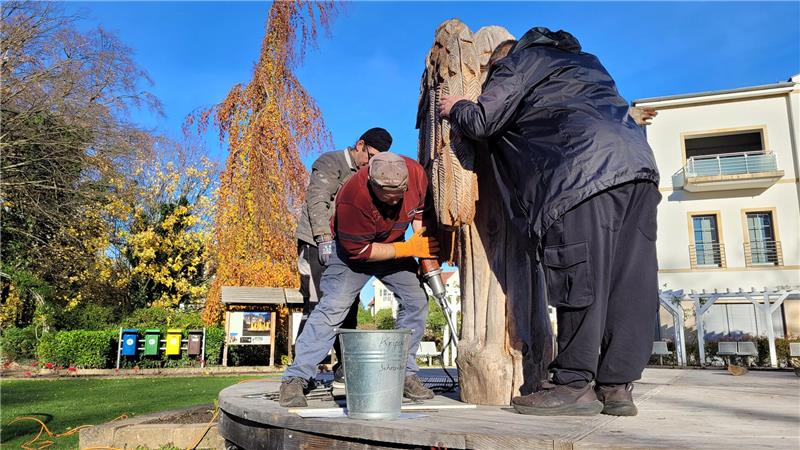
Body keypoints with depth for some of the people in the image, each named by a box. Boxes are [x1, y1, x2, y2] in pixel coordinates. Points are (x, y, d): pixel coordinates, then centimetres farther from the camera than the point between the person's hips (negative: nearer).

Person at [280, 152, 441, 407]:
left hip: (394, 246, 6)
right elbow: (360, 251, -28)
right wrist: (409, 248, -27)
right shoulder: (354, 198, -37)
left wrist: (424, 246, -14)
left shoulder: (416, 173, -21)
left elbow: (421, 208, 0)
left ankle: (406, 374, 7)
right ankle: (295, 380, -14)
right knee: (333, 307, -18)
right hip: (353, 248, -5)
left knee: (416, 300, -5)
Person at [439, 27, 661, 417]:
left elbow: (482, 122, 8)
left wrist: (454, 109, 28)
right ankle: (617, 385, 3)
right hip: (638, 163, 7)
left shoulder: (522, 59, 16)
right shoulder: (586, 61, 37)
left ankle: (573, 384, -6)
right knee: (628, 279, 1)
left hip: (585, 170, -7)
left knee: (579, 275, -8)